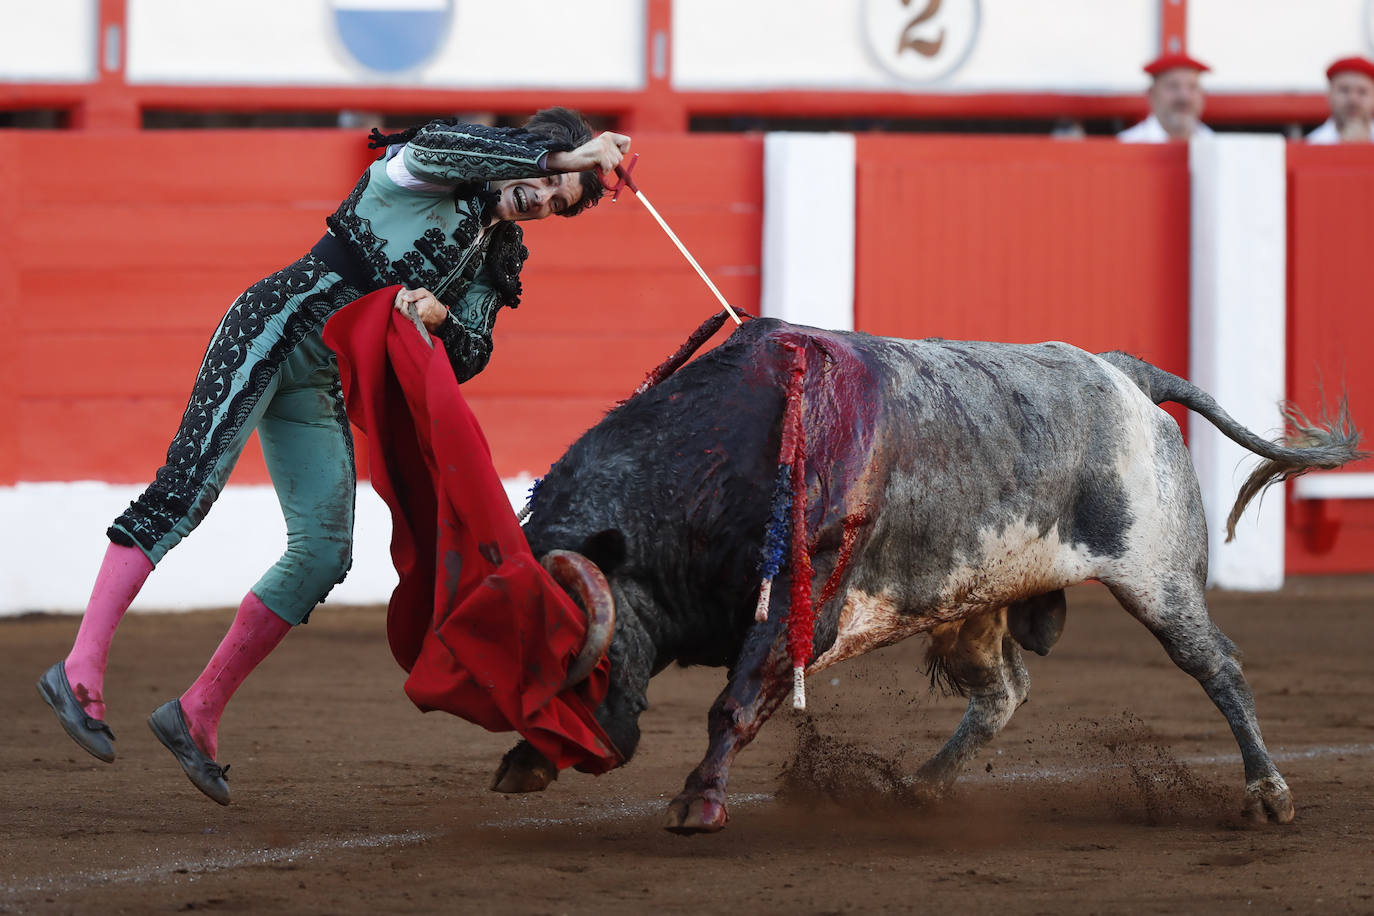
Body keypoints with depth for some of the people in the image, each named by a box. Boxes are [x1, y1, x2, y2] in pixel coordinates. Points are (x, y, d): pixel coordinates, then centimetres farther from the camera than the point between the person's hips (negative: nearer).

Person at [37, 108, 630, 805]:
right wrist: (565, 154, -31)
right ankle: (81, 669, -25)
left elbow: (468, 358, 8)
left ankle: (198, 714, 2)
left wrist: (439, 315, -17)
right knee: (188, 486, -21)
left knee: (325, 550, -4)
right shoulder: (422, 178, -5)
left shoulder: (493, 252, 15)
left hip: (319, 386, 8)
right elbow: (431, 147, -31)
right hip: (271, 329, -8)